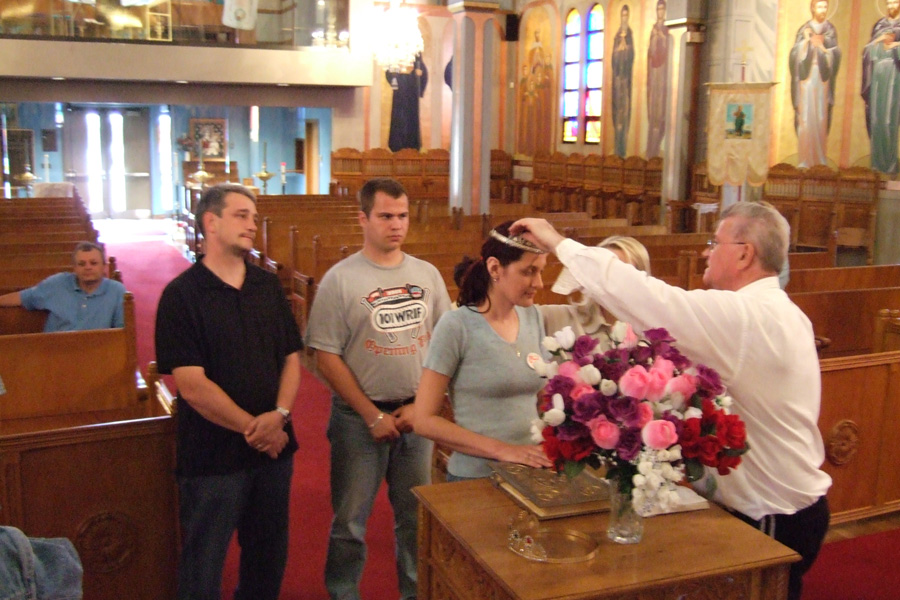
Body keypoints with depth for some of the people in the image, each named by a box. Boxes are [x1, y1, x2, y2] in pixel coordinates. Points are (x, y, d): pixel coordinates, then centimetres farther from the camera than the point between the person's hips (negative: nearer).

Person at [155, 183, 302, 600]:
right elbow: (190, 383, -16)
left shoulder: (268, 286, 7)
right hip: (213, 454, -5)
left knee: (269, 554, 17)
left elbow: (291, 356, 7)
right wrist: (252, 428, -13)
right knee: (204, 564, 10)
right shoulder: (181, 295, -10)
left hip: (274, 447, 5)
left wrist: (280, 414, -10)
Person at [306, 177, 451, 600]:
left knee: (417, 516, 14)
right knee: (350, 520, 7)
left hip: (417, 413, 3)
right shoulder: (340, 279, -7)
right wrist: (373, 415, -12)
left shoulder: (427, 274, 4)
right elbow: (326, 357, -9)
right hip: (359, 416, -3)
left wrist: (421, 405, -4)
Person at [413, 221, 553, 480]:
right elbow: (425, 420, -13)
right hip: (475, 478, -5)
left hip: (531, 473, 5)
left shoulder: (533, 317, 1)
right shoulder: (457, 326, -14)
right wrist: (502, 450, -19)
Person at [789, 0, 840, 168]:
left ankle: (820, 159, 3)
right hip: (806, 76, -1)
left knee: (821, 116, -1)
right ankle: (805, 159, -5)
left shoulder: (830, 30, 10)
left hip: (822, 77, 1)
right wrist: (806, 41, -15)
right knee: (806, 116, -7)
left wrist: (822, 46, -13)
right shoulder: (804, 29, 7)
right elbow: (796, 54, -1)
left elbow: (835, 55, 3)